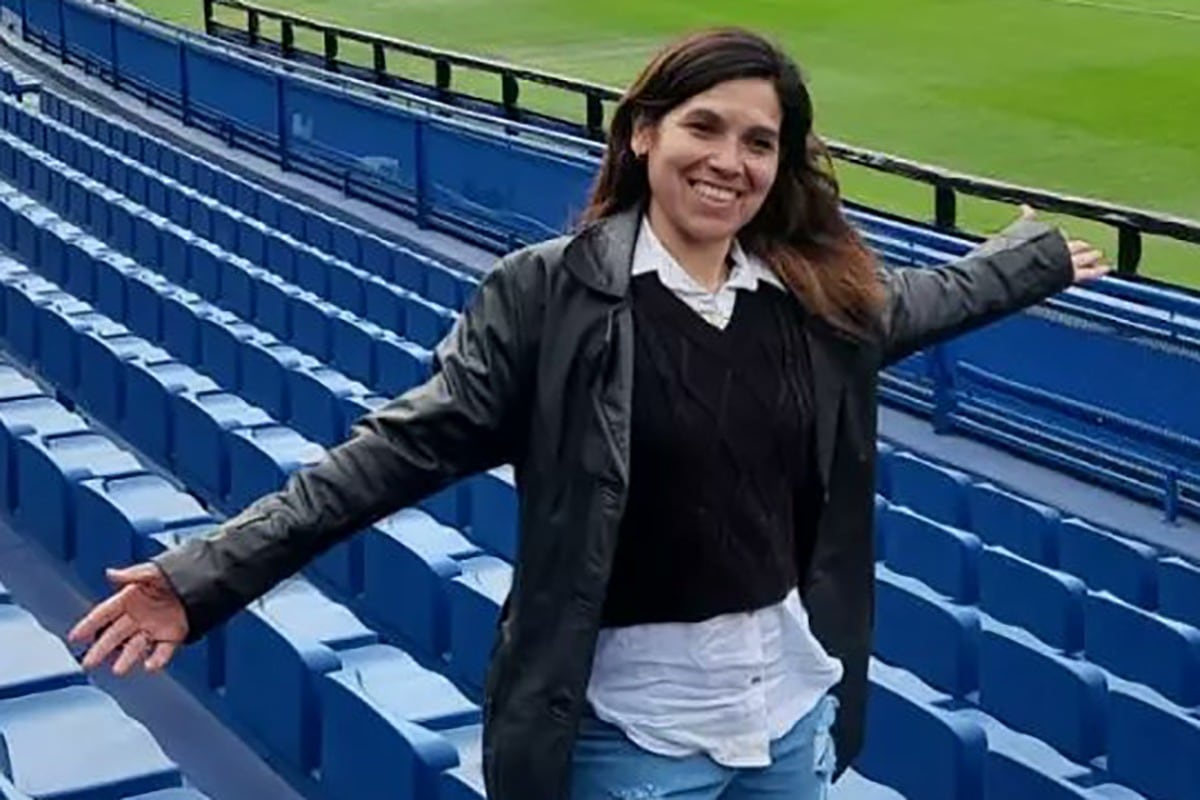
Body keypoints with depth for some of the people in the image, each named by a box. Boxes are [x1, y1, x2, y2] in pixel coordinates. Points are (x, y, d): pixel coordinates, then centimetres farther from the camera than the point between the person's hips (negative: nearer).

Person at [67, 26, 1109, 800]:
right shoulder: (551, 293, -13)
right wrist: (205, 577, -21)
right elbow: (408, 445, -15)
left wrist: (1040, 256, 38)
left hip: (793, 707, 5)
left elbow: (919, 300, 23)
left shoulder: (823, 291, 1)